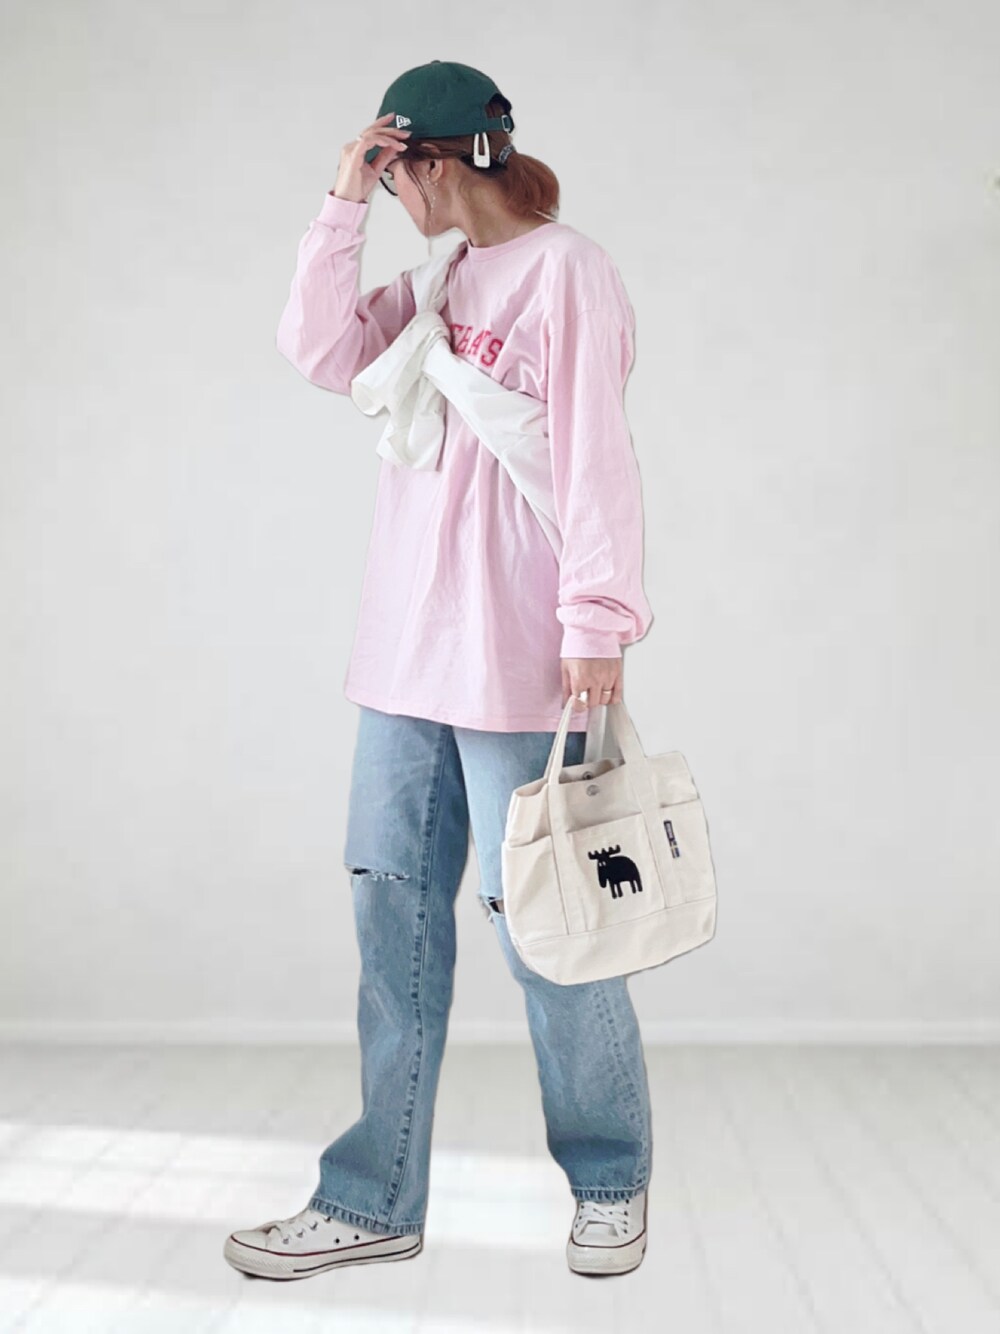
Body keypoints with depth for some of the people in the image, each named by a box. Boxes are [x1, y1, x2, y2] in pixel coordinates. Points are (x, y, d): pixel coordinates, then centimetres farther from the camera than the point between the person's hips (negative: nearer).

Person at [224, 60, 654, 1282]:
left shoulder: (563, 271, -6)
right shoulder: (435, 285, 18)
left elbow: (593, 456, -13)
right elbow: (319, 353, 10)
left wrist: (597, 619, -17)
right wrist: (340, 204, 6)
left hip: (515, 667, -8)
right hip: (407, 655, 8)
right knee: (394, 912, 8)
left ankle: (611, 1181, 21)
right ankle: (377, 1202, 18)